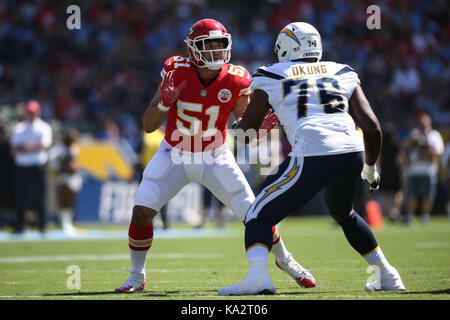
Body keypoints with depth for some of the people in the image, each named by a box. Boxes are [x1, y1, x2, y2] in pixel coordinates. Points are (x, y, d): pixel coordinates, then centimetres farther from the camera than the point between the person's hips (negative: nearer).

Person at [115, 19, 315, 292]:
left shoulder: (236, 81, -16)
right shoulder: (176, 72, -18)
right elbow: (149, 126, -13)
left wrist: (260, 127, -26)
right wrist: (165, 102, -32)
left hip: (215, 158, 0)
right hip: (175, 155, 0)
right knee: (142, 212, -15)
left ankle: (285, 260, 27)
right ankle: (137, 276, 8)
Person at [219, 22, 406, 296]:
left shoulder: (272, 78, 14)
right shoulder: (343, 75, 22)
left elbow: (246, 131, 20)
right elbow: (372, 127, 16)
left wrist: (237, 130, 44)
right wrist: (370, 168, 31)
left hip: (312, 157, -5)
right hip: (352, 153, 5)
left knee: (260, 216, 7)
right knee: (344, 214, 34)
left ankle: (258, 275, -20)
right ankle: (388, 275, 34)